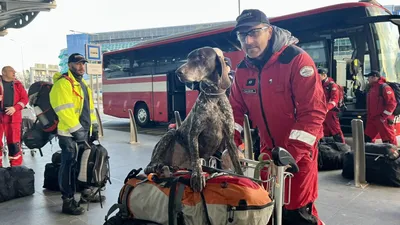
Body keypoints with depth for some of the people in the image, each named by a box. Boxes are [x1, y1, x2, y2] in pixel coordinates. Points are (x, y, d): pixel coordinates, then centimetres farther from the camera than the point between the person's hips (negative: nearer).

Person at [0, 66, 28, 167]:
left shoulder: (18, 84, 10)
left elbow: (25, 98, 6)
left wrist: (15, 108, -10)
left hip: (13, 117, 1)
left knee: (14, 143, 3)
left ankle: (16, 166, 11)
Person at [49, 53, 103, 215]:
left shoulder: (83, 84, 18)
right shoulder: (62, 84, -12)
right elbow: (64, 111, -20)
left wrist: (94, 127, 16)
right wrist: (77, 130, -21)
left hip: (85, 132, 9)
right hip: (70, 134, -9)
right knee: (70, 167, -3)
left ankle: (86, 193, 31)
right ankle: (68, 201, 6)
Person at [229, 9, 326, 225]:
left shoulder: (297, 59, -19)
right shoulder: (243, 70, 0)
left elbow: (313, 110, -23)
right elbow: (236, 110, 4)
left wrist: (291, 154, -27)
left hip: (300, 150, -6)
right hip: (269, 149, 6)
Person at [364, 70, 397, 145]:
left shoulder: (384, 87, -11)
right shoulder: (371, 88, 17)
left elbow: (392, 103, -18)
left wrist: (384, 117, -19)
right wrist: (368, 116, 18)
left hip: (383, 120, -9)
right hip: (371, 119, 9)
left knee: (388, 140, -2)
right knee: (367, 139, 12)